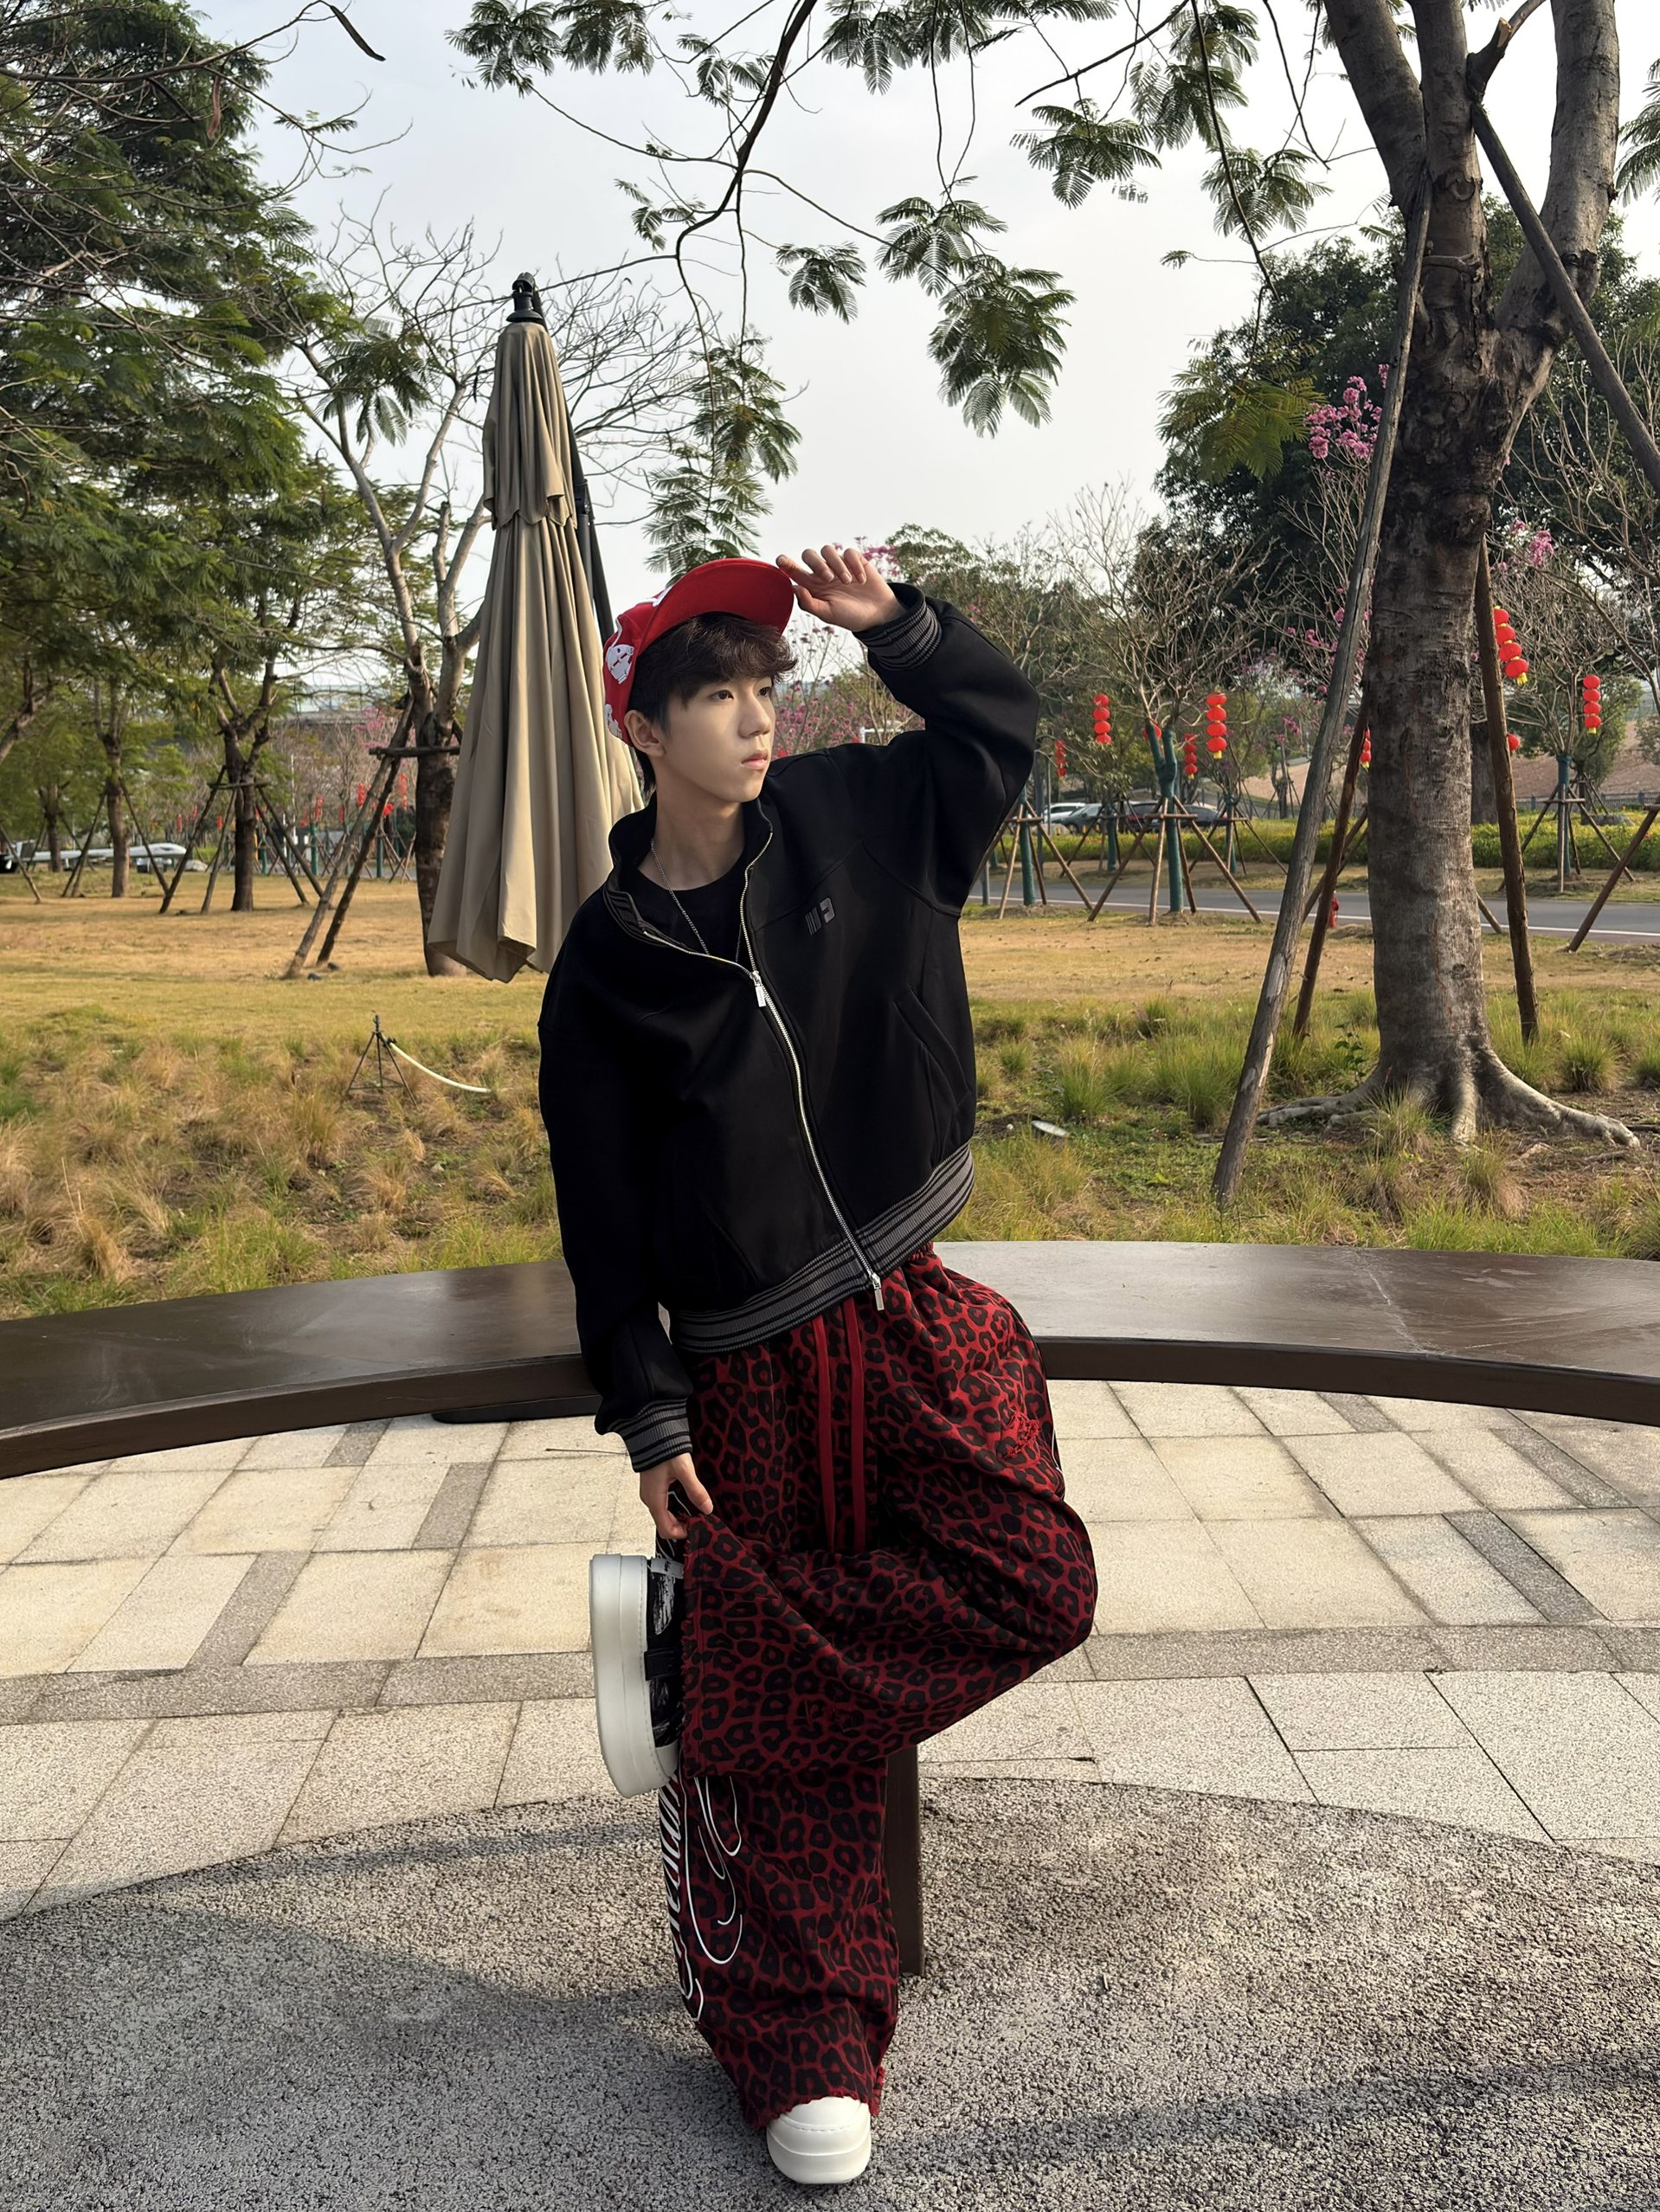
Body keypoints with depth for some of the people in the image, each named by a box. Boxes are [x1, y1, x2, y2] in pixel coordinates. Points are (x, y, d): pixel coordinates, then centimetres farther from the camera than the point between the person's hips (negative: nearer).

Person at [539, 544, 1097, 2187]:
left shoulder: (852, 820, 2)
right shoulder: (607, 965, -4)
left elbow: (1000, 719, 14)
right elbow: (605, 1217, -2)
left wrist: (896, 625, -5)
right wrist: (648, 1423, -4)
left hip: (910, 1314, 3)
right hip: (752, 1370, -2)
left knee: (1037, 1584, -19)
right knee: (778, 1750, 2)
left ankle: (687, 1626, -5)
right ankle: (805, 2051, 19)